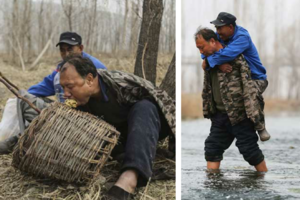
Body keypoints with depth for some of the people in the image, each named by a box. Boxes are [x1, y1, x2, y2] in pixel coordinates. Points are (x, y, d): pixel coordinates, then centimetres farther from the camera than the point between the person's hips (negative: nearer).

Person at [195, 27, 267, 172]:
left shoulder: (235, 57, -13)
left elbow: (248, 85, -18)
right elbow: (206, 90, 20)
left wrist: (252, 113, -22)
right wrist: (207, 111, 15)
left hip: (239, 114, -8)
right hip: (219, 115, 8)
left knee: (250, 150, -2)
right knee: (212, 149, 7)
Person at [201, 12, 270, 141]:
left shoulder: (242, 37, -25)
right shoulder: (220, 35, -5)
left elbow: (227, 53, -42)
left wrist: (208, 61, -30)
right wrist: (219, 64, -32)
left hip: (255, 78, -7)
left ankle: (260, 127, -12)